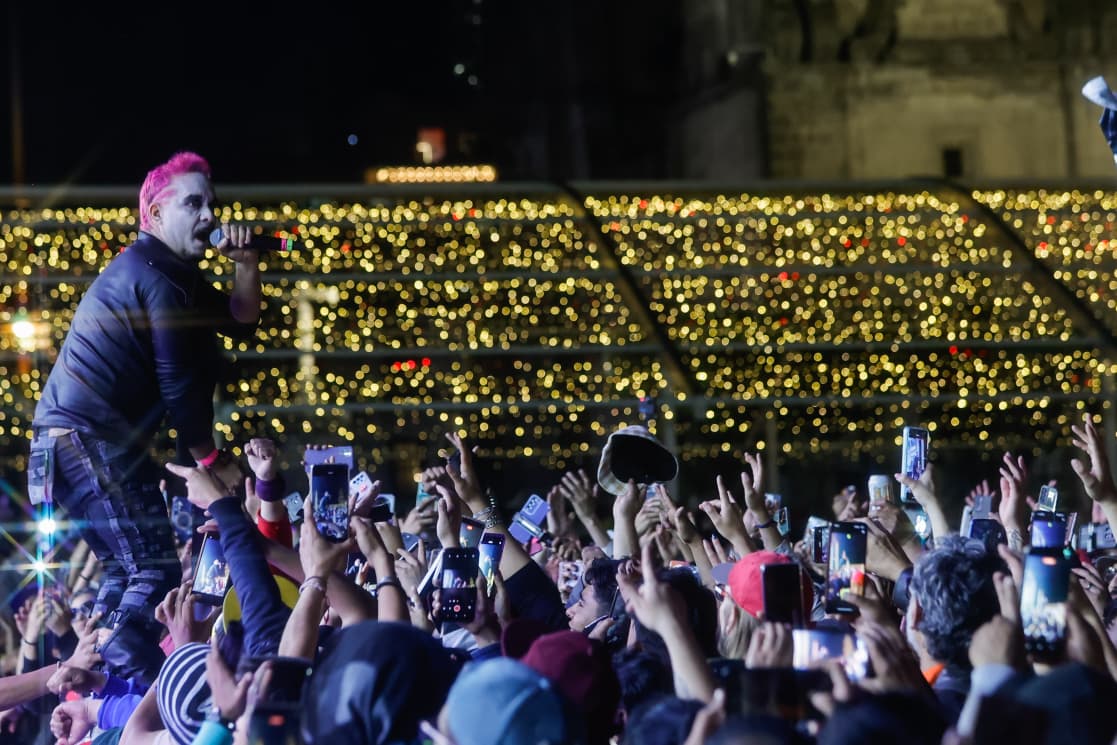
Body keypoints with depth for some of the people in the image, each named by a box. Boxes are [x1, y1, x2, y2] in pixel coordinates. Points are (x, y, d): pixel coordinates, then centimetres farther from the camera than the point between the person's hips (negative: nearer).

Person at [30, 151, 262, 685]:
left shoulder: (171, 273, 20)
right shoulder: (157, 278, -13)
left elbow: (241, 323, 24)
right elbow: (181, 382, -15)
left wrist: (246, 265, 7)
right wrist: (212, 460, -5)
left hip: (76, 437, 11)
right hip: (90, 439, -11)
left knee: (126, 570, 19)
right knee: (155, 572, -13)